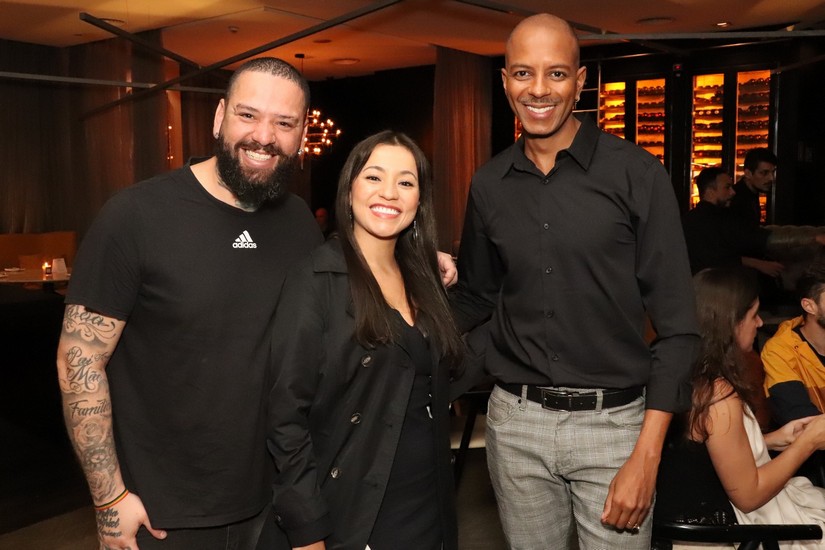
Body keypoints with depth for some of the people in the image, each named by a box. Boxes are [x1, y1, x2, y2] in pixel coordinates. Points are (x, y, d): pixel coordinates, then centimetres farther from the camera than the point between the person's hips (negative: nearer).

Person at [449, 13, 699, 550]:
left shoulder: (637, 174, -9)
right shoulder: (489, 185, 2)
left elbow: (676, 324, -8)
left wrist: (646, 457, -12)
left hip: (613, 423, -3)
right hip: (515, 423, 3)